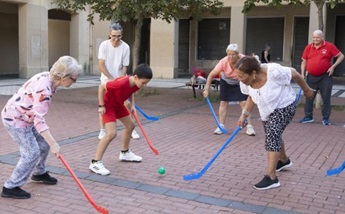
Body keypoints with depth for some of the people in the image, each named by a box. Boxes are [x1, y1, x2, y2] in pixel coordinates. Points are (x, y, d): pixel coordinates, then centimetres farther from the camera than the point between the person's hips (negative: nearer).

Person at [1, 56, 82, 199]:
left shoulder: (47, 77, -4)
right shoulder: (44, 89, -33)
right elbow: (39, 121, -34)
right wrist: (53, 144, -35)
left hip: (24, 117, 10)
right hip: (15, 120, -9)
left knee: (44, 143, 14)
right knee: (32, 153, -10)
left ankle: (39, 173, 35)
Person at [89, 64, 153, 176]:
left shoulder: (137, 84, -14)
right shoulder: (122, 83, -38)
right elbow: (101, 86, -27)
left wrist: (132, 104, -1)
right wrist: (101, 106, -23)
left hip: (119, 104, 9)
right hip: (108, 105, -9)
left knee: (130, 125, 17)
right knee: (112, 133, -21)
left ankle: (125, 153, 38)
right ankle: (95, 162, -13)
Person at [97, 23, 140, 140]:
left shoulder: (125, 47, -13)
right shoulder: (104, 45, -13)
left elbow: (124, 67, -8)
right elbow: (101, 65, -13)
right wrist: (112, 79, -18)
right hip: (106, 79, 0)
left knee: (126, 104, -1)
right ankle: (102, 130, 8)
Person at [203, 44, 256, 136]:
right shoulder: (223, 62, -31)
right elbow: (211, 75, -26)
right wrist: (206, 89, -30)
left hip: (240, 83, -1)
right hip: (226, 82, 1)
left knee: (244, 103, -11)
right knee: (223, 102, -1)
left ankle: (249, 127, -3)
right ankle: (221, 126, 10)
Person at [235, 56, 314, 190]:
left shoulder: (274, 72, -36)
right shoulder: (246, 81, -19)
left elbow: (295, 75, -17)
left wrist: (306, 90, -2)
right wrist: (244, 114, -9)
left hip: (284, 107, -7)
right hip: (267, 111, 7)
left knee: (272, 137, -20)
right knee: (274, 136, 22)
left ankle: (271, 178, -17)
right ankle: (284, 161, 51)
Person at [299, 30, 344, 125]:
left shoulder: (329, 46, -5)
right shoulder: (308, 47, 3)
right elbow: (304, 62, 9)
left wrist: (333, 67, -11)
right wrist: (303, 74, -1)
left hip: (325, 77, -2)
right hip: (311, 77, 3)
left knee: (326, 98, 3)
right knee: (309, 97, 7)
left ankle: (326, 118, 13)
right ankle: (308, 116, 18)